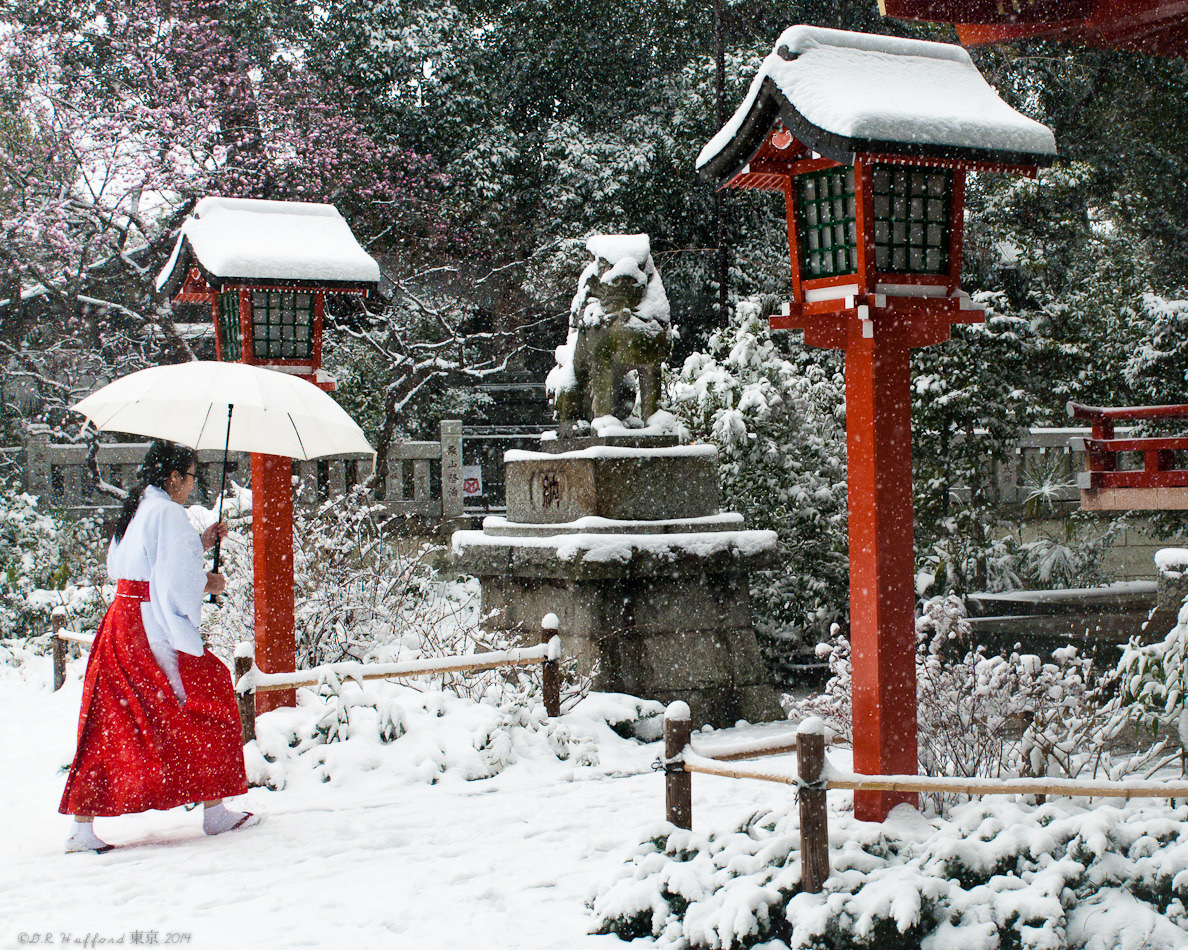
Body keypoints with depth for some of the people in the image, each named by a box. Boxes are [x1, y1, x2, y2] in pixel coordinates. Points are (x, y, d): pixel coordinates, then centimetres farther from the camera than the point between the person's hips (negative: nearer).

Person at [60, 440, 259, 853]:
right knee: (207, 697, 5)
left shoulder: (135, 512, 16)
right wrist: (207, 582, -3)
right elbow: (177, 582, -18)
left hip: (120, 624, 9)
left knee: (109, 725, 7)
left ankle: (82, 826, 4)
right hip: (154, 631, -9)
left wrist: (200, 544, 23)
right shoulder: (168, 514, -12)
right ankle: (215, 811, 10)